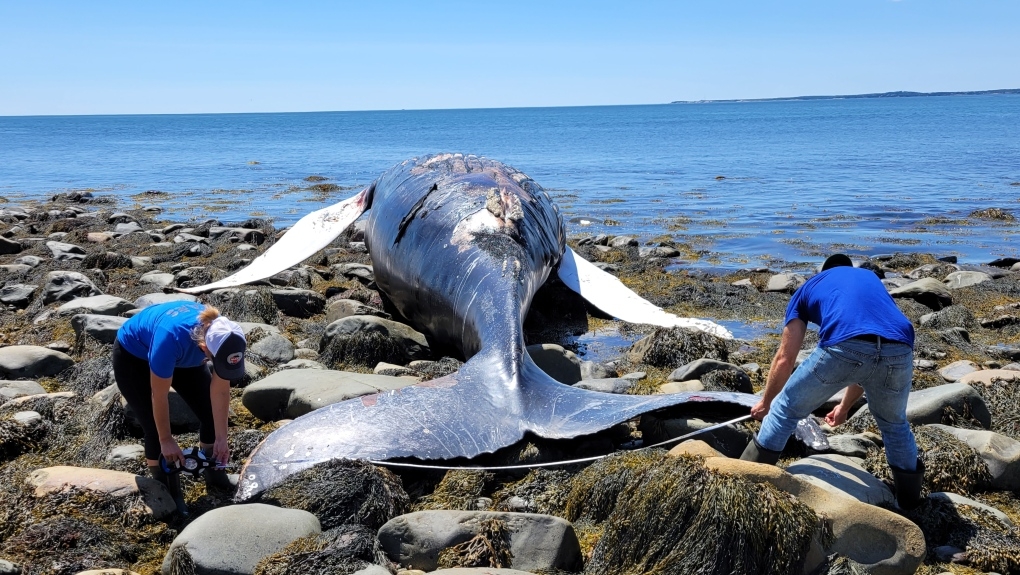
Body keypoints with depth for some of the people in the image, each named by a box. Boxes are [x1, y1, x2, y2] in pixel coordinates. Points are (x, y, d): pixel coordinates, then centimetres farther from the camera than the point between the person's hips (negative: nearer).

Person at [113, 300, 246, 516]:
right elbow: (159, 395, -31)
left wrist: (221, 438, -13)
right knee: (156, 428, -11)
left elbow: (220, 390, -17)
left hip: (180, 355, 5)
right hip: (133, 356, -5)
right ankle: (165, 488, 7)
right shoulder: (171, 338, -45)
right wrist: (166, 440, -20)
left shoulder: (225, 337, -31)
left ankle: (214, 473, 20)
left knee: (211, 413, 1)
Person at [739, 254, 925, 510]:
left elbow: (785, 359, 29)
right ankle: (910, 501, 44)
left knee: (786, 409, 20)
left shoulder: (808, 288, 32)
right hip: (898, 352, 3)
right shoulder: (871, 278, 41)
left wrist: (765, 402, 45)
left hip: (843, 348, -3)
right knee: (894, 423, 32)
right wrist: (845, 407, 58)